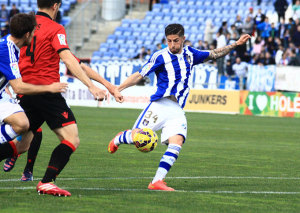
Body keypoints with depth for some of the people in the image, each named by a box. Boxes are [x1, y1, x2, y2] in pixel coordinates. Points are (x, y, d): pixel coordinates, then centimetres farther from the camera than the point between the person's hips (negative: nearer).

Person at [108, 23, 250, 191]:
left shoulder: (190, 54, 14)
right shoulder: (160, 57, -1)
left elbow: (214, 54, 27)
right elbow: (140, 75, 0)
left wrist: (236, 45, 21)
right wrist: (118, 88, -10)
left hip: (177, 110, 3)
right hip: (160, 104, -3)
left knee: (177, 143, -18)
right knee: (137, 137, -10)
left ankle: (157, 181, -18)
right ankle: (119, 139, 27)